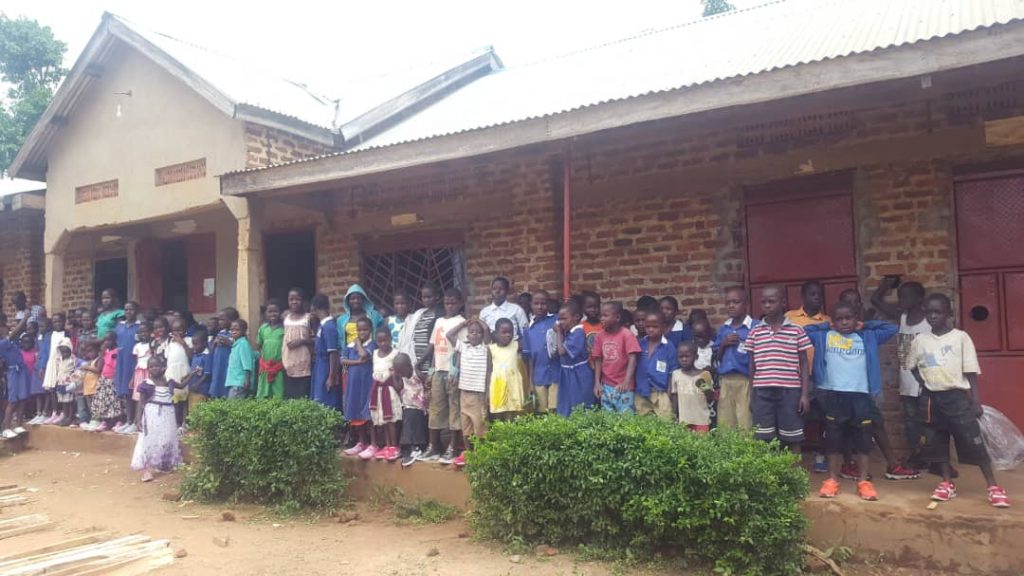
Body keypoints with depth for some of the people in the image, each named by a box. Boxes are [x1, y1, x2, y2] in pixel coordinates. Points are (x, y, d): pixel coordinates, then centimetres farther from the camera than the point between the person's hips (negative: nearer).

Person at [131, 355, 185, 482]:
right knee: (149, 441, -8)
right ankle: (146, 470, -9)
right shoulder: (147, 384, -6)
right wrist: (138, 418, -12)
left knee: (167, 440, 13)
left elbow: (182, 385, 24)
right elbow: (141, 402, -5)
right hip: (152, 415, -5)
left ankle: (164, 465, 29)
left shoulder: (169, 382, 6)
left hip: (167, 414, 5)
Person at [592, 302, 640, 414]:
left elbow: (632, 359, -17)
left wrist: (627, 382, -27)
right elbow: (598, 360, 7)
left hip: (623, 386, -5)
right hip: (606, 386, 5)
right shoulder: (600, 336, 3)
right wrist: (597, 383, 0)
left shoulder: (626, 335, -12)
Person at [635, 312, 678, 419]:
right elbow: (634, 367, 8)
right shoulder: (640, 343, 3)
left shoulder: (669, 346, -6)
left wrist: (670, 396, -4)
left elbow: (672, 373, -3)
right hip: (641, 394, 4)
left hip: (661, 394, -3)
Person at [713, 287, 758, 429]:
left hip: (745, 380, -5)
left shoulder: (755, 327, -4)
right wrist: (723, 344, -2)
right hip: (725, 381, 5)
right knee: (724, 426, 8)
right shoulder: (723, 328, 13)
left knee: (746, 426, -6)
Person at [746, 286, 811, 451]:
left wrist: (805, 394, -2)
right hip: (762, 392, 2)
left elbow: (803, 364, 4)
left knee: (792, 440, 7)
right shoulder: (755, 332, 6)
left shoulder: (797, 331, 1)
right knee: (763, 440, 5)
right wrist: (751, 394, 9)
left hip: (790, 391, -1)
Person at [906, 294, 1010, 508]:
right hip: (931, 398, 3)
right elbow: (911, 366, 19)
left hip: (957, 396, -3)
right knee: (937, 442, 7)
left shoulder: (961, 337, -3)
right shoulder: (920, 340, 5)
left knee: (973, 441, -4)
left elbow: (971, 371, -3)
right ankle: (947, 484, 18)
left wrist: (975, 400, -8)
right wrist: (924, 382, 4)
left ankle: (993, 486, 5)